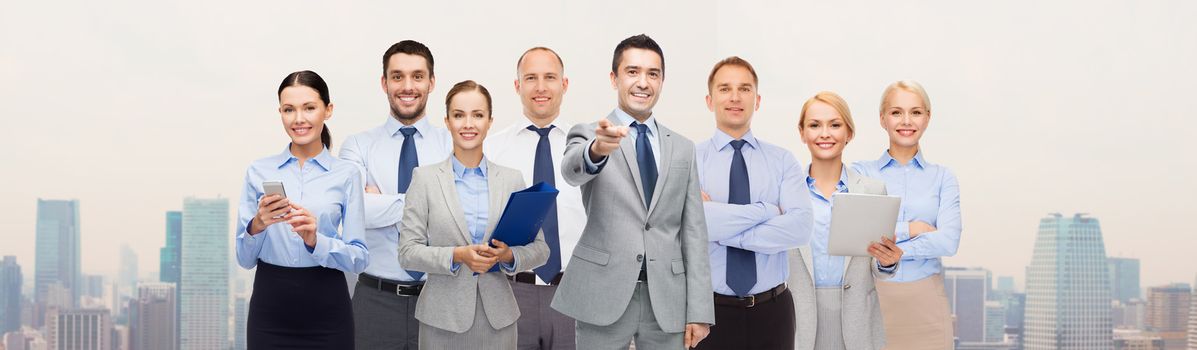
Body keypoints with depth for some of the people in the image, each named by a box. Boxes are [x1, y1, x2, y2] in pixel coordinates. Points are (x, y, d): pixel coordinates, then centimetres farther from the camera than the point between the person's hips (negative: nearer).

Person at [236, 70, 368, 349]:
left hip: (327, 310, -1)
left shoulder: (346, 174, -1)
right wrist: (256, 226, -17)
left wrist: (316, 241, -22)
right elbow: (245, 259, 2)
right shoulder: (259, 172, 3)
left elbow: (360, 258, -6)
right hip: (270, 308, 1)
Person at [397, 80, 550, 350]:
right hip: (443, 317, -2)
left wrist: (509, 256, -14)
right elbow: (408, 251, -4)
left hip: (497, 317, 2)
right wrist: (457, 256, -18)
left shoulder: (512, 180, 5)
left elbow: (539, 249, 5)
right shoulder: (425, 179, 0)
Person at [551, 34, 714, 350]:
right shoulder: (587, 135, 2)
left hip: (667, 299, 3)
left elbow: (693, 232, 9)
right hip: (603, 296, -3)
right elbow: (572, 171, -22)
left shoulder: (683, 148, 12)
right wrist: (597, 150, -44)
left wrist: (699, 310, 2)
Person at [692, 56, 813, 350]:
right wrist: (766, 210, -13)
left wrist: (724, 231, -15)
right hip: (711, 309, -2)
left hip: (772, 310, 2)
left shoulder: (783, 161, 3)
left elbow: (799, 227, -12)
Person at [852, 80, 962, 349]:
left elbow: (948, 241, -9)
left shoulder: (942, 177, 6)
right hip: (873, 296, -1)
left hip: (926, 299, 1)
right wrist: (909, 229, -11)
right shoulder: (860, 173, 3)